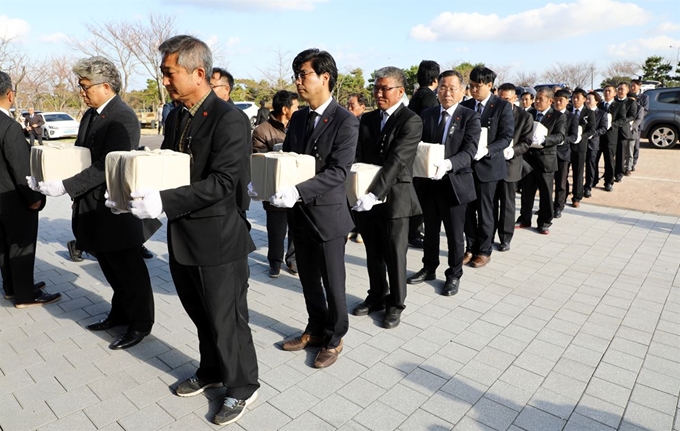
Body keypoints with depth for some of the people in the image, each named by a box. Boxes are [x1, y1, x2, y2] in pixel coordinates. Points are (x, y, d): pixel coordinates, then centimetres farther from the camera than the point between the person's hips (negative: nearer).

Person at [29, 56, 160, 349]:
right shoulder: (90, 115, 9)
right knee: (110, 265, 19)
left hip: (115, 207, -8)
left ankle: (141, 323, 20)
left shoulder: (123, 118, -18)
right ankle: (121, 312, 36)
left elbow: (106, 167, -24)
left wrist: (65, 186, -24)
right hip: (94, 206, 8)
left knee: (127, 267, 4)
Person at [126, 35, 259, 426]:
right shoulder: (176, 116, 10)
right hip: (182, 235, 8)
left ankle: (242, 387, 29)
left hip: (219, 238, -8)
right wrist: (139, 190, -3)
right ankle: (212, 371, 45)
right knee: (201, 315, 23)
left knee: (227, 320, 7)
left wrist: (164, 202, -30)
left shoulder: (230, 119, -17)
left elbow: (222, 182, -24)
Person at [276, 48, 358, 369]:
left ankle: (334, 339, 30)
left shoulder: (345, 121, -13)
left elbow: (338, 172, -22)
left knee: (332, 282, 9)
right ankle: (316, 330, 39)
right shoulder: (298, 118, 8)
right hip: (299, 213, 6)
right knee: (308, 279, 19)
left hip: (328, 213, -6)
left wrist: (298, 191, -33)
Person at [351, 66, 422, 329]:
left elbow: (396, 162, -21)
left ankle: (396, 304, 25)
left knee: (395, 255, 7)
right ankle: (376, 297, 34)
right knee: (373, 253, 16)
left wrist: (374, 194, -29)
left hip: (394, 197, -5)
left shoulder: (411, 121, -10)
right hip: (367, 195, 6)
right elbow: (358, 156, 6)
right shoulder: (367, 119, 10)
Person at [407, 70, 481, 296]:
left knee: (454, 234, 9)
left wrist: (448, 164, -35)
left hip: (454, 183, -4)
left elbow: (469, 151, -17)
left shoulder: (470, 117, -6)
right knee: (430, 230, 17)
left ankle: (454, 275, 26)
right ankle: (429, 268, 35)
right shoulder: (427, 114, 6)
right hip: (428, 182, 4)